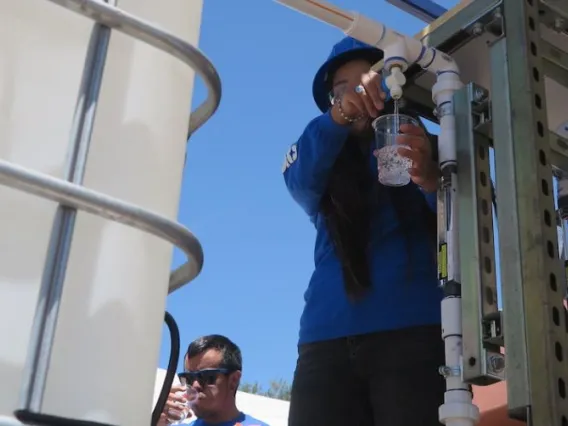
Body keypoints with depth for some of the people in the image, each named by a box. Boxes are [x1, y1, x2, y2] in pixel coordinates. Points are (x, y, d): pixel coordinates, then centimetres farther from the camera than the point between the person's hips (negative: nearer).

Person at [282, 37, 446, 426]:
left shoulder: (426, 152, 15)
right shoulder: (326, 164, 20)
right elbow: (298, 179, -4)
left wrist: (431, 180, -25)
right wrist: (338, 117, -23)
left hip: (414, 330, -2)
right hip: (328, 338, 2)